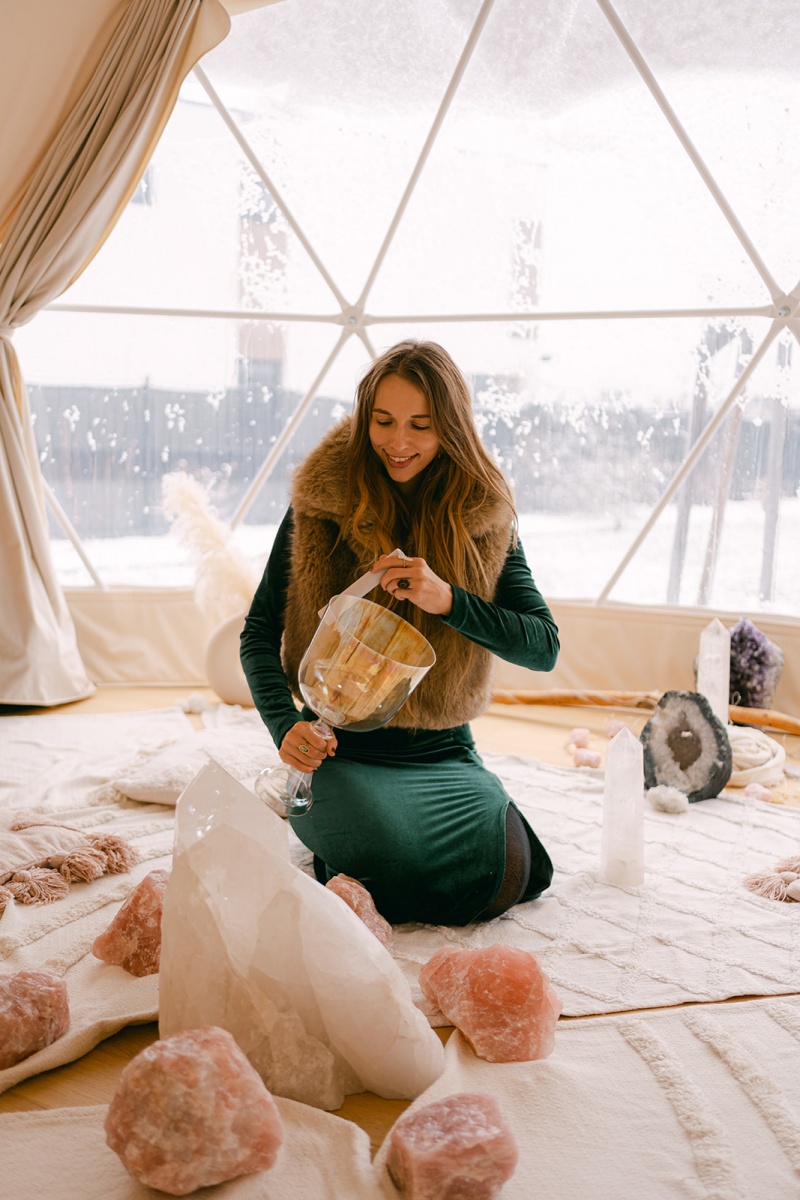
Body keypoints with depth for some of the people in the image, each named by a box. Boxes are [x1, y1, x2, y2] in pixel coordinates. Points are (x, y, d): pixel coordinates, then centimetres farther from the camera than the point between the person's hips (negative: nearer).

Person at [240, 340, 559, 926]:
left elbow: (545, 646, -6)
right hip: (338, 751, -2)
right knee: (398, 867, -29)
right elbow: (259, 631, 0)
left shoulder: (483, 518, 1)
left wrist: (447, 600, -22)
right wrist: (285, 725, -18)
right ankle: (334, 834, 9)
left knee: (506, 877, -22)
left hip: (443, 753, 2)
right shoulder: (321, 503, -3)